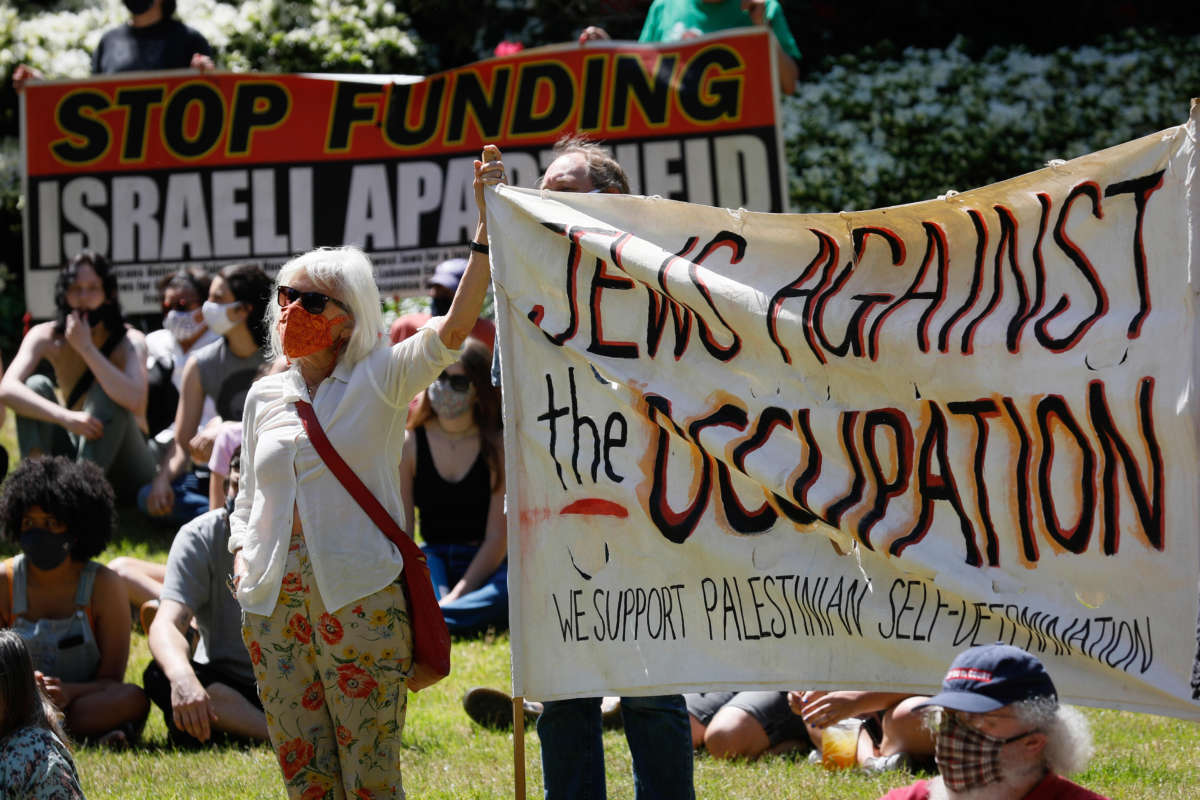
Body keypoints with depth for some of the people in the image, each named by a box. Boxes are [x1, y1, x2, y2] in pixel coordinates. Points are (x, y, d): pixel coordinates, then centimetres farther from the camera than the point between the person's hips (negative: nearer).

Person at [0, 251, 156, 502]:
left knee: (106, 394, -28)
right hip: (76, 449, 3)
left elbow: (136, 403, -35)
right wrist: (65, 418, -41)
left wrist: (87, 348, -31)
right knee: (36, 386, -18)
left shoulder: (129, 342, -14)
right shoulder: (45, 337, -7)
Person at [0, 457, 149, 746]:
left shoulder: (104, 585, -2)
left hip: (84, 699, 0)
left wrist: (68, 691, -27)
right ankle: (93, 729, -35)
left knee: (134, 700, -32)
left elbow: (111, 679, -5)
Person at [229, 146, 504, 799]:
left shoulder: (380, 381, 1)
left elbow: (452, 332, -16)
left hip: (359, 600, -4)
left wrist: (486, 223, -25)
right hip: (274, 603, 4)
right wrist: (242, 559, 5)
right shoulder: (264, 397, 15)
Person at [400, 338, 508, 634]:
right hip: (434, 562, 3)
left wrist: (455, 597, -21)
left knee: (516, 588, -39)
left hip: (486, 566, -3)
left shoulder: (498, 446, -5)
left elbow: (497, 537, -9)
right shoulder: (409, 445, 3)